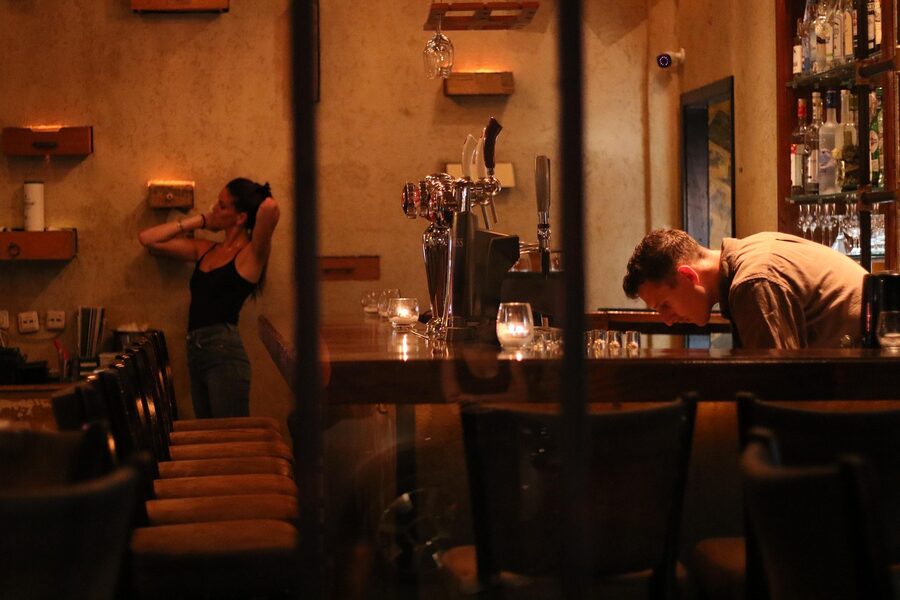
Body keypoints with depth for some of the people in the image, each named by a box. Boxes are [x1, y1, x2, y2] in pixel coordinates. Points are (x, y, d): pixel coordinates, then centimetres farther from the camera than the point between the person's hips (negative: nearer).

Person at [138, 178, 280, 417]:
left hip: (225, 354, -7)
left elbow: (269, 207, -24)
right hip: (195, 352, 7)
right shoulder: (205, 250, 16)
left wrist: (267, 206, 1)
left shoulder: (250, 254, -4)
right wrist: (198, 221, 14)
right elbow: (147, 238, 19)